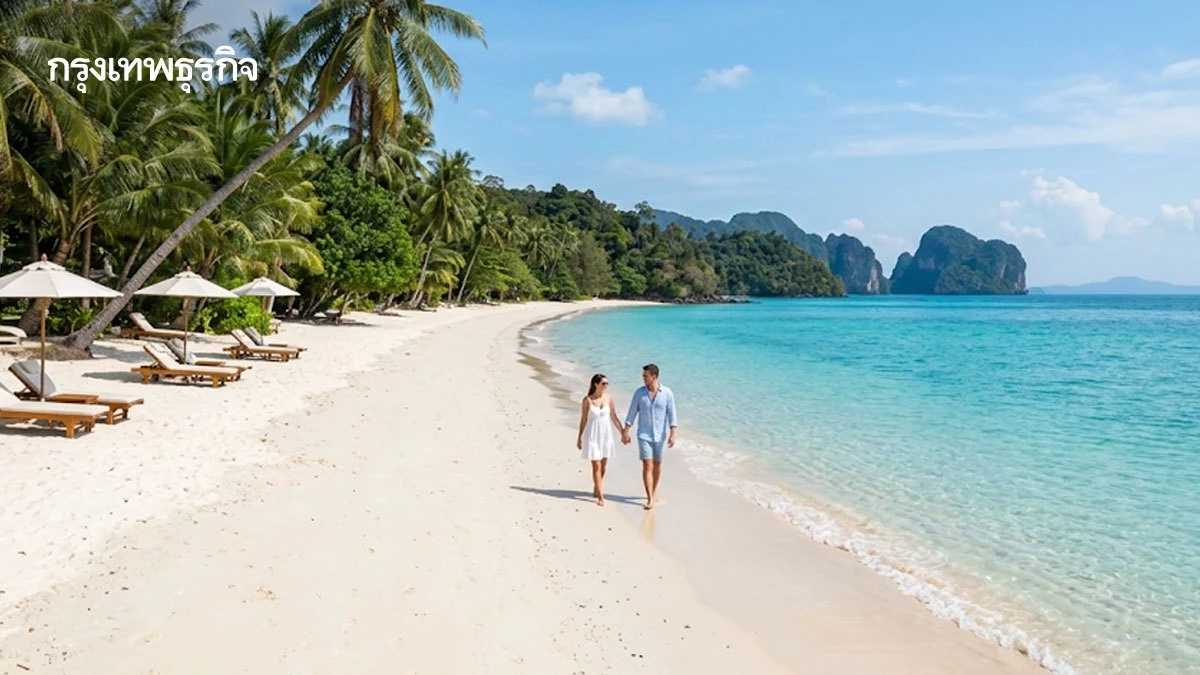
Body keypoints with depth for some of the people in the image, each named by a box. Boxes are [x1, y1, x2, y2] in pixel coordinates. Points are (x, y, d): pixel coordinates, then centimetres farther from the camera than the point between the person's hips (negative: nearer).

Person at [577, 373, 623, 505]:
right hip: (592, 435, -3)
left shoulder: (608, 398, -1)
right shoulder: (587, 400, -9)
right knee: (596, 467, -4)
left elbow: (614, 418, 6)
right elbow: (583, 420, -1)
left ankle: (596, 488, 36)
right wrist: (579, 438, 4)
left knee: (603, 466, 12)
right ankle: (600, 496, 1)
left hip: (606, 435, 4)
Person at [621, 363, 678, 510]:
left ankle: (654, 491, 36)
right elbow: (632, 413, 1)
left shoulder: (667, 393, -7)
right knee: (647, 465, -9)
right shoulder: (639, 392, -4)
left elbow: (672, 415, -6)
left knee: (657, 464, 14)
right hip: (644, 435, -1)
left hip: (660, 435, 1)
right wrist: (625, 432, 0)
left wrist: (672, 434, -13)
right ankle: (650, 499, -9)